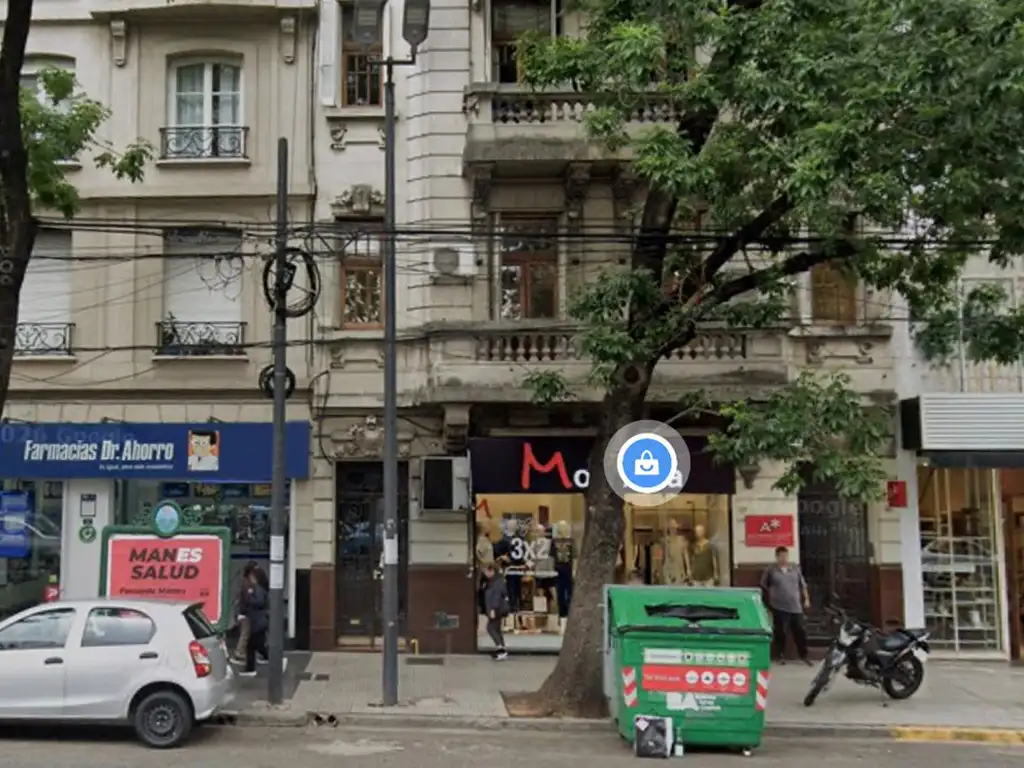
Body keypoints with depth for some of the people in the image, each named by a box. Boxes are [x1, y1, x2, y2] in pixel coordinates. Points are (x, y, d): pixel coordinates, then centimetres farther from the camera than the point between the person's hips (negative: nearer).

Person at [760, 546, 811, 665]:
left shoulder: (795, 568, 9)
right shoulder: (770, 570, -1)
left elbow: (802, 585, 14)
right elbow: (763, 586, 7)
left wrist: (806, 598, 10)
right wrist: (770, 596, 4)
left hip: (796, 606, 3)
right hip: (779, 606, -3)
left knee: (800, 631, 4)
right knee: (780, 632, 0)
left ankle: (803, 655, 16)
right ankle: (780, 655, 12)